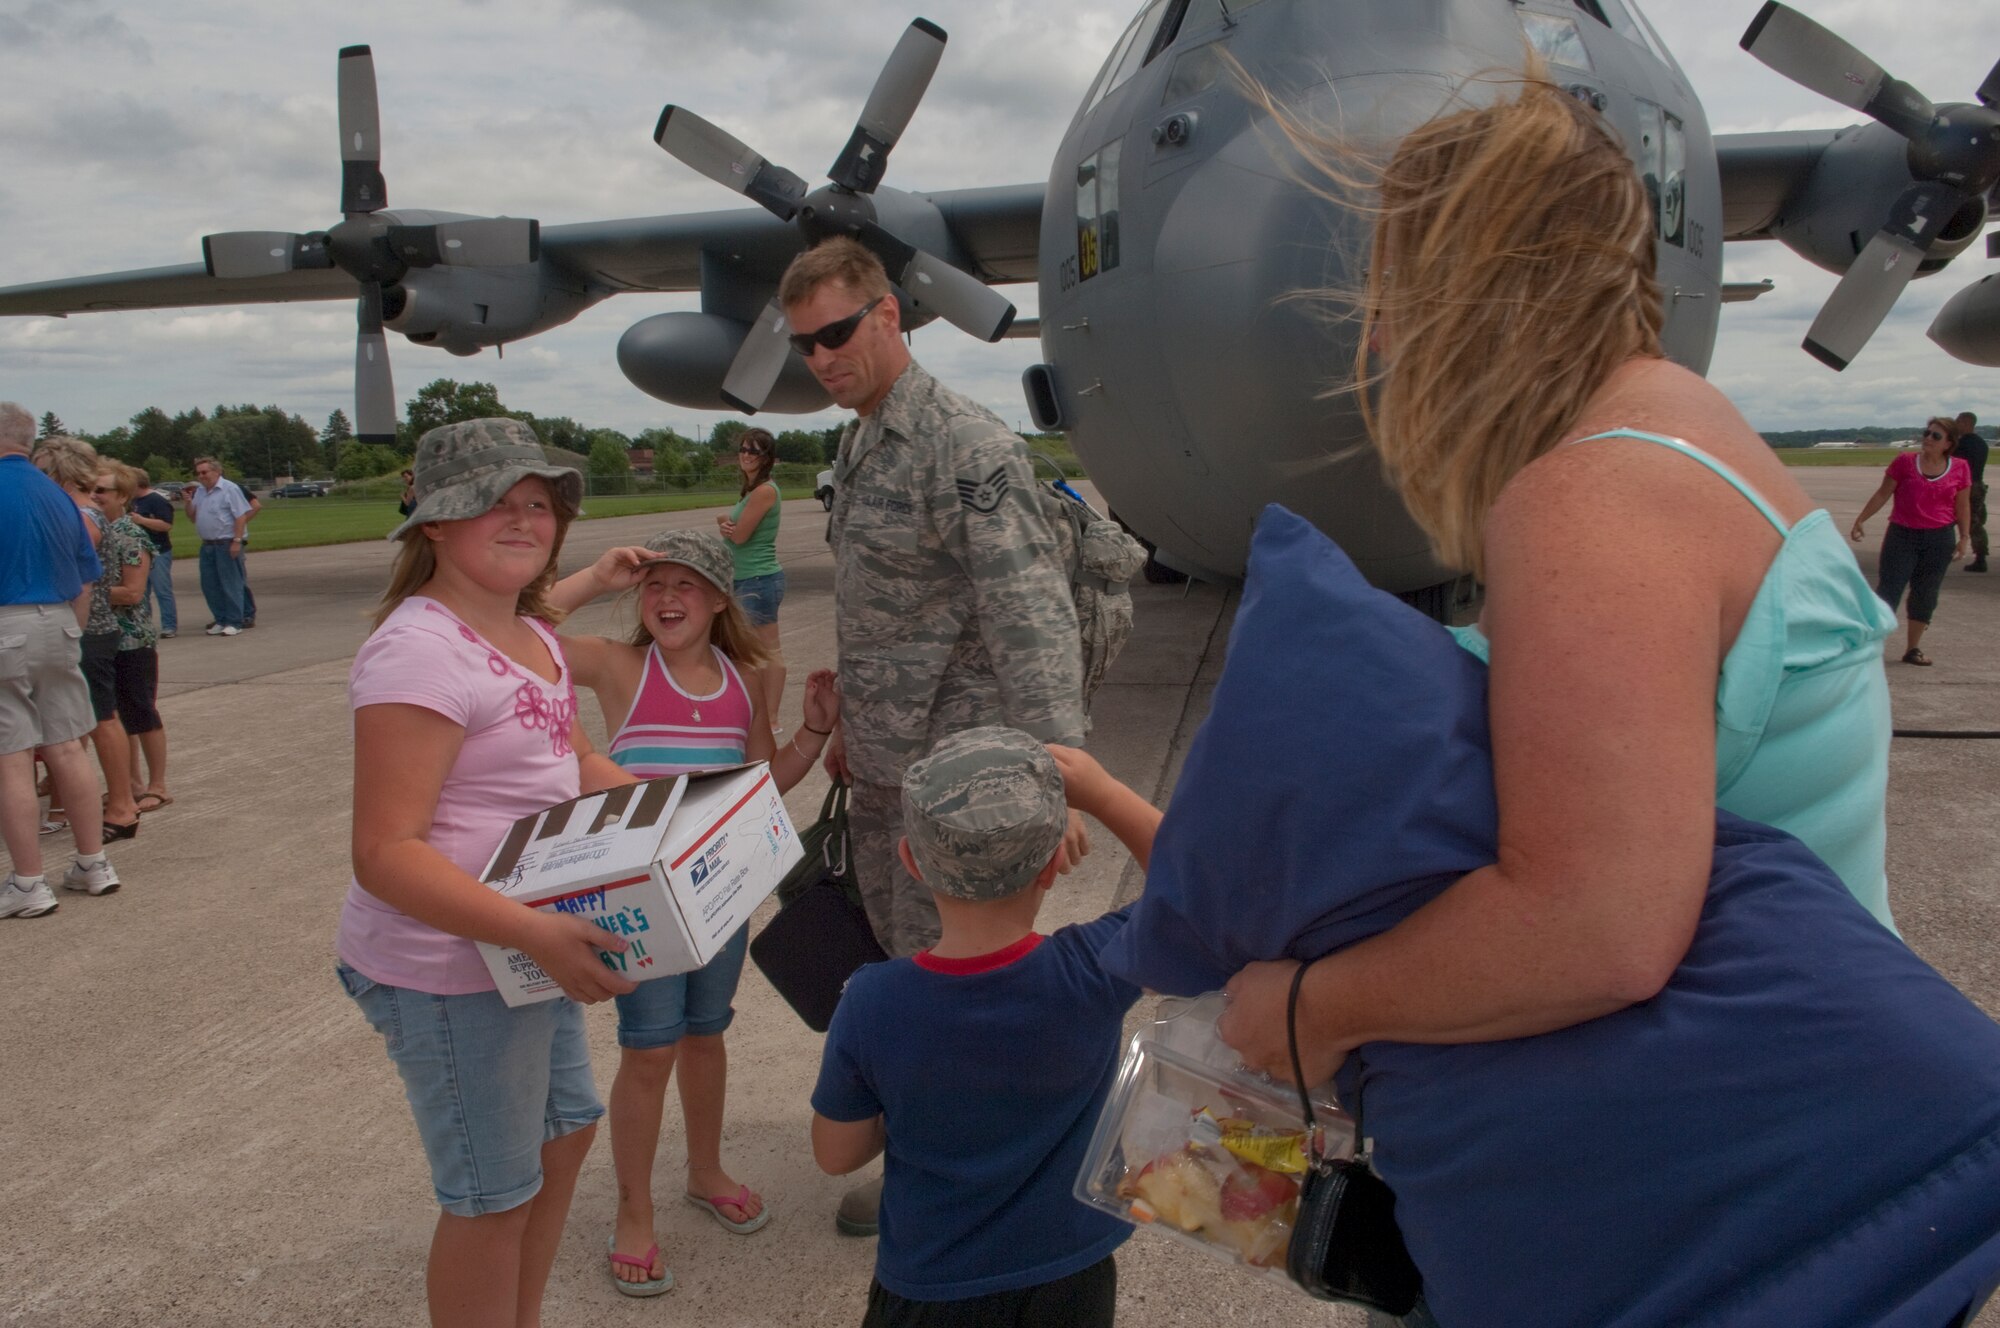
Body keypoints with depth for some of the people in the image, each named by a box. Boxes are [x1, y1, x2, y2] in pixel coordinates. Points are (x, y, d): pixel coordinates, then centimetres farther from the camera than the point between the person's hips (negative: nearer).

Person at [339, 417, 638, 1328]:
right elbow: (385, 853, -29)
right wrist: (535, 933, -37)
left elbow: (576, 765, 20)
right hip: (447, 969, -10)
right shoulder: (419, 651, -24)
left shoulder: (533, 633, 7)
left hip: (528, 948, 10)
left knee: (565, 1131, 25)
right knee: (494, 1198, 7)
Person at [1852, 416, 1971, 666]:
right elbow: (1882, 494, 3)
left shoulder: (1959, 469, 2)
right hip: (1902, 535, -2)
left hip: (1939, 540, 2)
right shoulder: (1905, 462, -2)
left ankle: (1913, 649, 19)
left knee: (1926, 596, 8)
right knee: (1888, 590, -6)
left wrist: (1964, 537, 3)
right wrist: (1860, 520, 1)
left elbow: (1962, 506, 9)